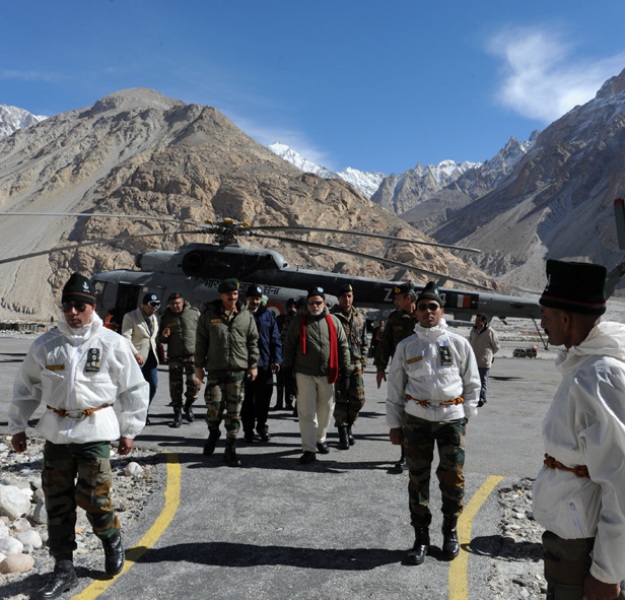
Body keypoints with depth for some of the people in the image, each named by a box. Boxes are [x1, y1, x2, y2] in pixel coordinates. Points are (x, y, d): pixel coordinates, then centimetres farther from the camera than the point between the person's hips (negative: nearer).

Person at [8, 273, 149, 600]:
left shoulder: (113, 344, -6)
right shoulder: (45, 344, 1)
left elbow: (134, 389, 2)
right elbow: (26, 386, 13)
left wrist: (128, 430, 4)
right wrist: (17, 425, 13)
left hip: (95, 430, -3)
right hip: (55, 431, 4)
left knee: (93, 497, -3)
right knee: (57, 502, 9)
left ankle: (112, 540, 29)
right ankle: (63, 570, 25)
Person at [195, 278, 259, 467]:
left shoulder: (246, 316, 6)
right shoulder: (208, 315, 4)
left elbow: (253, 342, 9)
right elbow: (201, 342, 6)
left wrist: (253, 365, 4)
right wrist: (199, 366, 3)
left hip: (239, 370, 1)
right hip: (215, 370, -1)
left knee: (234, 411, 4)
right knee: (214, 406, -3)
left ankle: (231, 449, 15)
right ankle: (213, 432, 30)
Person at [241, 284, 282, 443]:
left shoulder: (268, 315, 5)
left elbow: (275, 339, 5)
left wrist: (276, 360, -5)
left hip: (264, 364, 1)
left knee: (263, 399, 9)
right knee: (247, 400, 7)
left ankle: (262, 427, 26)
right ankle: (248, 430, 19)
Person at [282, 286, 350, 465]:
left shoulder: (333, 321, 4)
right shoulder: (299, 321, 0)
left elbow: (343, 347, 8)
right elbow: (289, 347, 3)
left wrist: (344, 371, 4)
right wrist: (288, 372, 0)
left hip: (327, 374, 2)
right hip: (304, 374, -2)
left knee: (326, 410, 14)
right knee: (307, 413, -2)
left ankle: (320, 439, 35)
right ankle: (309, 449, 2)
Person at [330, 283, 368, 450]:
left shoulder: (359, 317, 11)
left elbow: (364, 342, 15)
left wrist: (363, 363, 9)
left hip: (356, 365, 4)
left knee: (358, 399, 5)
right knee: (340, 400, 2)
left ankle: (348, 425, 28)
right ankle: (343, 432, 15)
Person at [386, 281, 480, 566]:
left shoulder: (458, 343, 2)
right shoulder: (406, 346, 3)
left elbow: (472, 382, 10)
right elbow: (395, 387, 7)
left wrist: (467, 415, 5)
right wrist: (394, 423, 6)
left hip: (452, 417, 0)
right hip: (416, 419, 1)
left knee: (452, 478, 4)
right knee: (418, 478, 7)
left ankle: (450, 531, 28)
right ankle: (421, 537, 22)